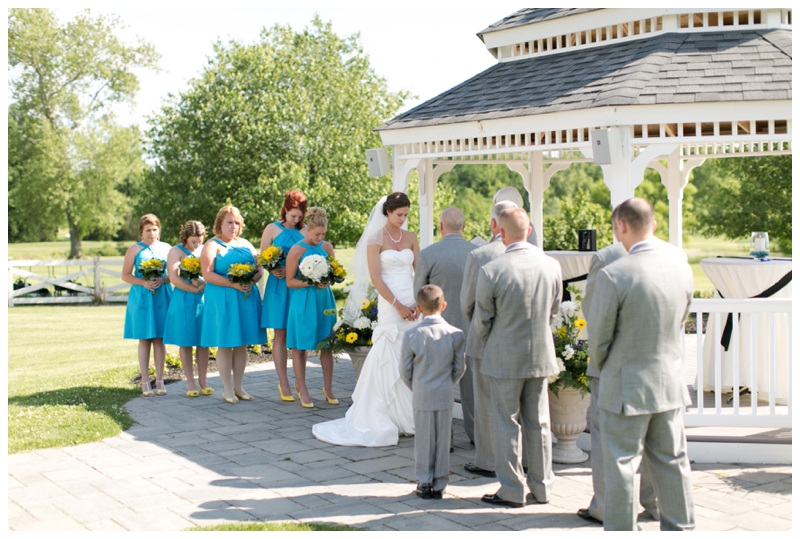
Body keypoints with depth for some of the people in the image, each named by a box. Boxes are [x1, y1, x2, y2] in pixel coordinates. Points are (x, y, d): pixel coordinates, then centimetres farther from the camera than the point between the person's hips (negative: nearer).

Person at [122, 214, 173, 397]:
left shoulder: (166, 248, 8)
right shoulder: (135, 249, 3)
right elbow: (125, 275, 1)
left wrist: (163, 279, -11)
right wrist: (143, 282, -14)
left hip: (162, 297, 2)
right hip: (141, 298, -2)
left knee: (159, 339, 3)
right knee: (144, 339, 1)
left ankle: (160, 380, 9)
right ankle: (145, 381, 6)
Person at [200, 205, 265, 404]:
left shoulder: (245, 244, 15)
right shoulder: (212, 245, -1)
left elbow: (260, 269, 12)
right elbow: (207, 274, -11)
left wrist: (251, 281, -9)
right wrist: (233, 284, -18)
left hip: (246, 299, 5)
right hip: (222, 300, -5)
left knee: (242, 344, 7)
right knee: (225, 344, -1)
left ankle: (238, 386, 16)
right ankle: (227, 388, 8)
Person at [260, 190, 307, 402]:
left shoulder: (305, 231, 8)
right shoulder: (272, 229, 4)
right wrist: (273, 270, -15)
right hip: (279, 287, -1)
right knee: (281, 335, 0)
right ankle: (284, 384, 3)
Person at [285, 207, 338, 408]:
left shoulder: (327, 247, 6)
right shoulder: (297, 250, -7)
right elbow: (290, 281, -6)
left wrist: (328, 281, -4)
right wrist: (311, 283, -19)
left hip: (324, 300, 4)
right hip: (303, 302, -4)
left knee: (327, 344, 4)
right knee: (300, 346, 1)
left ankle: (328, 388, 13)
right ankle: (302, 389, 12)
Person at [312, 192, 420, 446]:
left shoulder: (410, 238, 10)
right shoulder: (376, 239, -3)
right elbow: (375, 277, -8)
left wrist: (418, 303, -6)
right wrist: (398, 306, -12)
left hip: (413, 304, 4)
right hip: (390, 304, -4)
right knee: (390, 359, -2)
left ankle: (409, 415, 15)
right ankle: (390, 417, 6)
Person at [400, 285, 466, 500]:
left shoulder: (411, 335, -12)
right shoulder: (456, 334, -9)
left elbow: (405, 370, -5)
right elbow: (459, 368, -1)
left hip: (421, 396, -1)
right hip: (445, 397, 1)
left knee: (423, 440, 10)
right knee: (443, 440, 10)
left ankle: (424, 483, 17)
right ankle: (440, 485, 17)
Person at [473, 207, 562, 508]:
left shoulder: (491, 271, -18)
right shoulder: (552, 265, -6)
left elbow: (481, 322, -7)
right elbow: (553, 310, 8)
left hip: (505, 358, -4)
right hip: (541, 356, 4)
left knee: (506, 423, 7)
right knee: (538, 422, 15)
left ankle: (512, 491, 14)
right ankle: (541, 488, 25)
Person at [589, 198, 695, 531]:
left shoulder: (613, 275, -21)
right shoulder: (681, 265, -2)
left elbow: (600, 338, -11)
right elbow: (679, 323, 9)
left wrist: (603, 370, 8)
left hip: (627, 386, -6)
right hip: (671, 382, 6)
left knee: (622, 465, 5)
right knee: (672, 460, 18)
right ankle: (681, 527, 30)